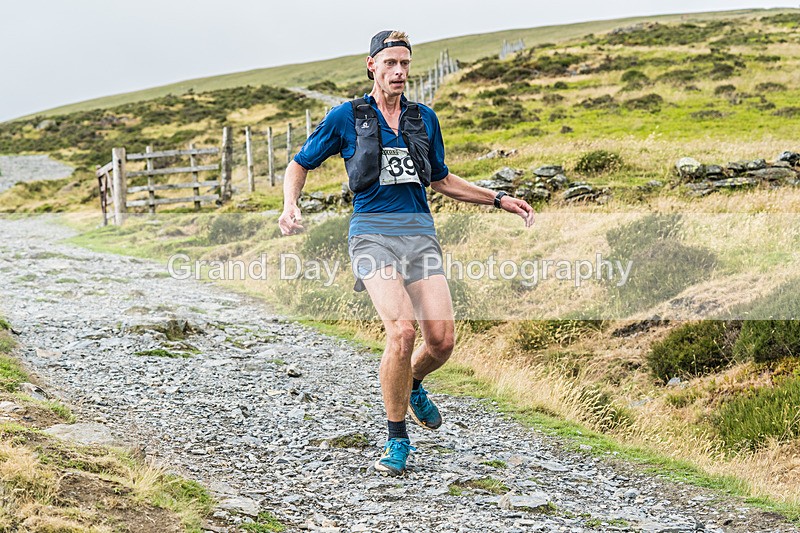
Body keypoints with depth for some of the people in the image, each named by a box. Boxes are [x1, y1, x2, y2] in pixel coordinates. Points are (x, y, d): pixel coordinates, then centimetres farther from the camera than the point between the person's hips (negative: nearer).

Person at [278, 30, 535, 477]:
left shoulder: (425, 118, 15)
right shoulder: (346, 117, 5)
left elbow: (442, 180, 27)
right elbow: (300, 165, 14)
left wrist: (499, 199, 20)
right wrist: (291, 207, -6)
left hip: (420, 232, 4)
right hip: (373, 233, -3)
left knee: (442, 340, -10)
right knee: (403, 331, -23)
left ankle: (413, 386, 28)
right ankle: (397, 440, -5)